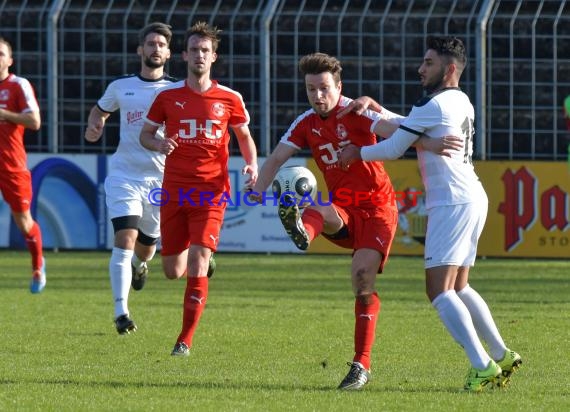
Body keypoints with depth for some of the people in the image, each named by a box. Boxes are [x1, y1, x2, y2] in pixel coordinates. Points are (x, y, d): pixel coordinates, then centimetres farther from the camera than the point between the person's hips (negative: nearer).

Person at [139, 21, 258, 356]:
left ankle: (186, 340, -8)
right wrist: (158, 144, -10)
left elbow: (244, 136, 16)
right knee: (173, 271, 4)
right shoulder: (168, 96, 4)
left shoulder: (230, 99, 3)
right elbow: (146, 133, 13)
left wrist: (252, 164, -3)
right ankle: (204, 264, 43)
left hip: (212, 191, -2)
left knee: (198, 261, -16)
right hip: (175, 189, 2)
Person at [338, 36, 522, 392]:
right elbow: (403, 127, 24)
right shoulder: (460, 102, 17)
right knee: (458, 287, 18)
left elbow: (393, 149, -6)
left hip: (452, 202, -10)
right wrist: (372, 107, 16)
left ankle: (482, 366, -21)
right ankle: (502, 355, 18)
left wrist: (356, 153, 10)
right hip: (473, 199, 10)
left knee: (439, 289, -12)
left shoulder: (435, 106, -12)